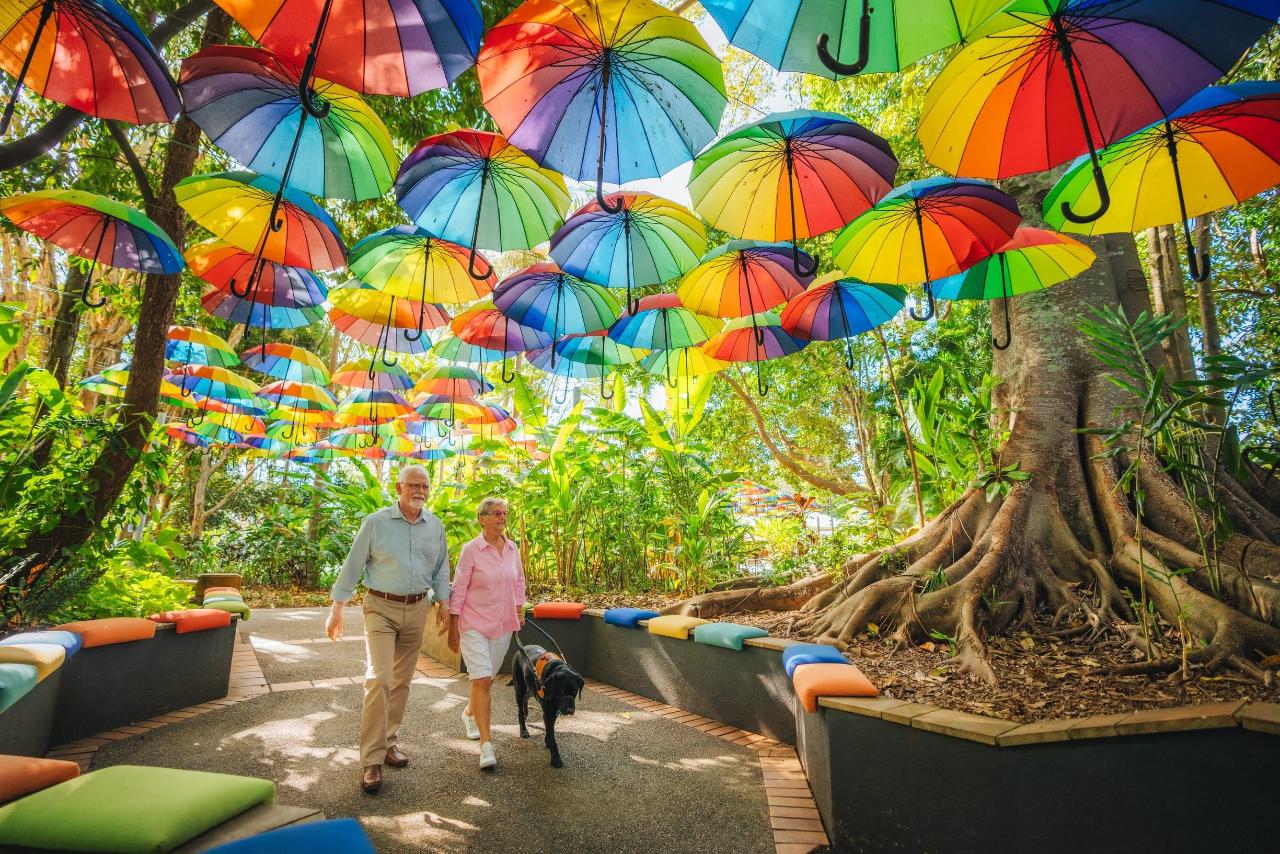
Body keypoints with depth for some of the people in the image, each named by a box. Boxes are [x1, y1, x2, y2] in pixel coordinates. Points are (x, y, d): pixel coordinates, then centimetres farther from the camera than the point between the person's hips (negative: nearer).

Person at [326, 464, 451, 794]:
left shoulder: (436, 527, 3)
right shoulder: (376, 522, -8)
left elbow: (441, 568, 12)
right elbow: (353, 566, -4)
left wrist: (443, 602, 6)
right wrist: (336, 609, -4)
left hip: (416, 609, 4)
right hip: (381, 608, -4)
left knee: (402, 680, 13)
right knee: (379, 679, -11)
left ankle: (388, 741, 29)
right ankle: (371, 760, -2)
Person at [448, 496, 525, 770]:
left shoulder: (513, 548, 1)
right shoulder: (471, 550, -13)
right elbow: (458, 590, -9)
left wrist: (519, 612, 14)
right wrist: (453, 629, -7)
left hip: (503, 624, 5)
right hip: (475, 623, -5)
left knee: (487, 678, 17)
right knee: (481, 679, -12)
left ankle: (470, 713, 45)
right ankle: (486, 744, -6)